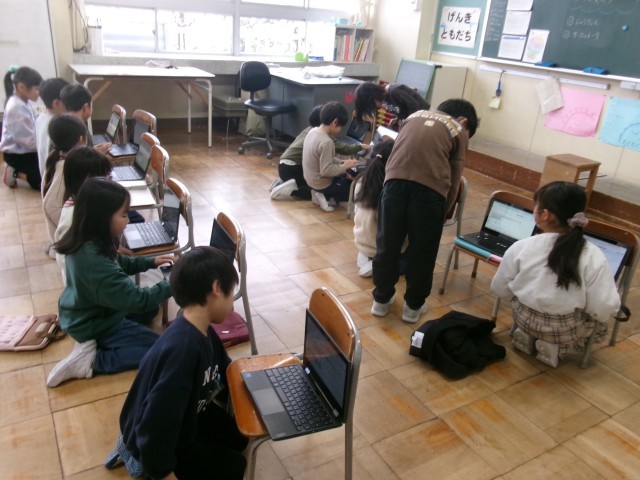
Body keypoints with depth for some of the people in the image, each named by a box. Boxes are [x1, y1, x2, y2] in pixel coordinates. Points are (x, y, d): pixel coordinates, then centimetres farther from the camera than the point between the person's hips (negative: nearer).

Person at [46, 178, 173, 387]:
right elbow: (137, 300, -33)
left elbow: (118, 263, 11)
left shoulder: (86, 242, -9)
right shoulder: (95, 262, -37)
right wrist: (170, 285, -21)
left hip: (89, 313, 9)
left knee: (150, 309, 24)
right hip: (96, 326, -9)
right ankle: (93, 360, -8)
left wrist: (150, 262, 3)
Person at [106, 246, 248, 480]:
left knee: (238, 436, 21)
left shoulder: (205, 332, -9)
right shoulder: (181, 349, -40)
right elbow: (157, 421, -36)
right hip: (161, 437, -8)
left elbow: (226, 376, 8)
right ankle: (142, 461, 7)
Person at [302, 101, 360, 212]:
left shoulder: (313, 131, -1)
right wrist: (344, 167, -16)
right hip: (322, 184, -9)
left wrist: (341, 162, 3)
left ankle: (322, 194, 10)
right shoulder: (326, 142, -29)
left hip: (311, 179, 9)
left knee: (346, 176, 24)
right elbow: (326, 170, -29)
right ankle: (326, 196, -2)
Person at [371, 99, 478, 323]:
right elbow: (454, 180, 15)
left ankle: (381, 299, 31)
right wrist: (443, 212, 26)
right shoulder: (459, 131, 20)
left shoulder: (414, 115, 31)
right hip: (430, 186, -3)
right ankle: (414, 305, 29)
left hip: (396, 180, 3)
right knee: (422, 250, 14)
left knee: (387, 244, 16)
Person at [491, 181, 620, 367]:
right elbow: (604, 309, -18)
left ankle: (527, 336, 17)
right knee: (601, 320, 27)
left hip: (525, 321, 2)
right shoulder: (593, 257, -22)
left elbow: (500, 289, -6)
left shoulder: (521, 248, -19)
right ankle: (556, 348, 12)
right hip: (567, 331, -2)